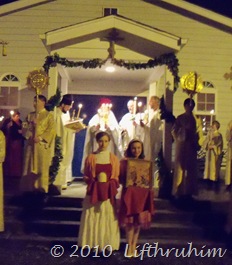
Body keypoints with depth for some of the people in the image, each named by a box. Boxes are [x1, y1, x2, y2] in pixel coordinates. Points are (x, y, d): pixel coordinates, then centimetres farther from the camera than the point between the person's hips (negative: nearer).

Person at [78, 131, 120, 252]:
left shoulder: (113, 158, 4)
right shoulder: (90, 157, 1)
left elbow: (116, 178, 7)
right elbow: (86, 176, 5)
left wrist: (109, 186, -7)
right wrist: (95, 182, -9)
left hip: (108, 193, 1)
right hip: (93, 192, -1)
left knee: (107, 219, 3)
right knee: (92, 219, 2)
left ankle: (106, 245, 12)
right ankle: (93, 244, 13)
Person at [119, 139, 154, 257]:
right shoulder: (124, 162, -1)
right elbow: (120, 179, -2)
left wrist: (148, 184, -8)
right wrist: (128, 181, -19)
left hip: (142, 194, 3)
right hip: (129, 194, -3)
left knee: (138, 221, 8)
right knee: (129, 221, -1)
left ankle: (133, 245, 21)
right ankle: (130, 246, 13)